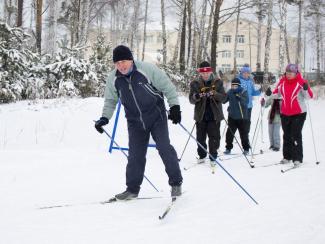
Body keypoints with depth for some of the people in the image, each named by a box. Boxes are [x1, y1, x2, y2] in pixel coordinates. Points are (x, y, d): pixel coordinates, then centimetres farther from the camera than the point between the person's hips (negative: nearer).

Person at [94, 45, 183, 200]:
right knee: (135, 155, 3)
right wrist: (104, 118, -5)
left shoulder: (147, 69, -18)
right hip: (135, 122, 3)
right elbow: (110, 100, 8)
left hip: (156, 117, -3)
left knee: (165, 148, -10)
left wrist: (174, 106, -13)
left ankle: (176, 183, 4)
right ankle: (132, 189, 14)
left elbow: (167, 86, -10)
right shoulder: (113, 79, -7)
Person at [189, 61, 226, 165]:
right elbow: (191, 99, -3)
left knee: (214, 137, 1)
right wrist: (197, 96, -26)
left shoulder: (218, 82, 2)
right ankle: (201, 156, 24)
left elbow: (223, 97, -3)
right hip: (200, 115, 1)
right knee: (200, 137, 8)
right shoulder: (195, 83, 1)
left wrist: (214, 94, -23)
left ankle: (213, 157, 12)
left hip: (214, 115, -1)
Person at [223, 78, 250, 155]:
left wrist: (239, 96, -33)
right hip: (232, 116, 3)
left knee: (243, 133, 5)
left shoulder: (243, 91, -7)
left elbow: (246, 101, -20)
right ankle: (228, 148, 14)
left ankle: (246, 149, 16)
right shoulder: (230, 92, 3)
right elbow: (224, 100, 3)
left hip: (242, 117, -3)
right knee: (229, 133, 3)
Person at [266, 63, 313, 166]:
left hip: (299, 113, -5)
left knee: (295, 135, -8)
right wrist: (270, 94, -9)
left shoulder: (301, 82, -11)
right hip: (285, 113, 5)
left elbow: (309, 96, -15)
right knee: (287, 135, 12)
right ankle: (287, 157, 23)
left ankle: (297, 158, -1)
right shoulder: (282, 81, 2)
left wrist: (306, 89, -35)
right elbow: (277, 94, 11)